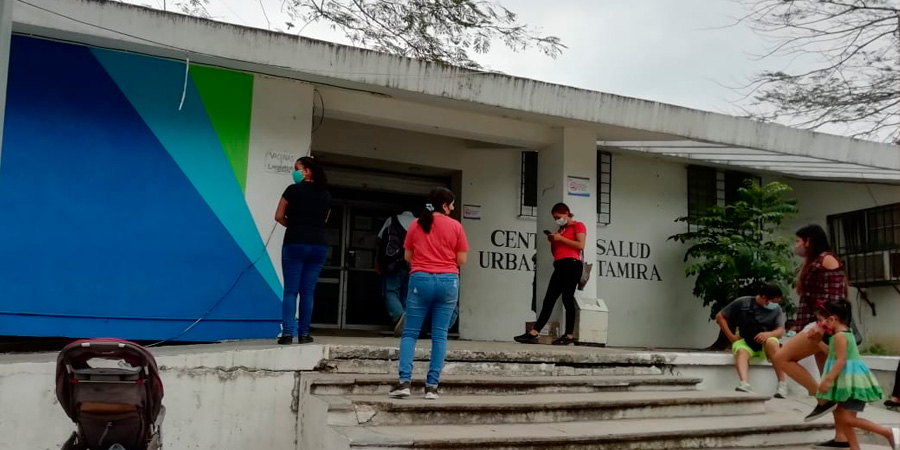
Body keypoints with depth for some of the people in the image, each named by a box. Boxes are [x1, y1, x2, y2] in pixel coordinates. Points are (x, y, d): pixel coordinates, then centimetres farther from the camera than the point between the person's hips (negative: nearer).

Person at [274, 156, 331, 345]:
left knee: (290, 290, -1)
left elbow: (279, 216, 3)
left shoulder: (293, 190, -1)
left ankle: (287, 333, -8)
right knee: (308, 291, 6)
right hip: (319, 245, 4)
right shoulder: (326, 195, 12)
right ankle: (304, 333, 6)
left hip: (295, 243, -4)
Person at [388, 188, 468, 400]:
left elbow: (408, 257, 11)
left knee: (410, 333, 5)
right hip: (448, 281, 0)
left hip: (421, 280, 0)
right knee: (440, 335, 4)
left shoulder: (416, 224, 5)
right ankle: (432, 386, 1)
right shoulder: (455, 226, 1)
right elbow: (461, 259, 2)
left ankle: (404, 381, -7)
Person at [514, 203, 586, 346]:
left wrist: (561, 239, -8)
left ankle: (569, 335, -7)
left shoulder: (578, 226, 6)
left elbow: (580, 245, -9)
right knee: (548, 299, -1)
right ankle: (533, 333, -8)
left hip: (572, 265, -7)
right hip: (559, 266, 7)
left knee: (567, 298, -11)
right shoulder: (560, 230, 28)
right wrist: (553, 241, 9)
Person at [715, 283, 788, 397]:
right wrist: (731, 336, -5)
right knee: (741, 351, -35)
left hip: (764, 343, 1)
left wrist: (768, 334, -31)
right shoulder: (742, 303, -3)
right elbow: (720, 317, 2)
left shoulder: (777, 309, 2)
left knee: (772, 343, -34)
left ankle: (783, 383, -31)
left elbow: (780, 331, -8)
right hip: (744, 341, -1)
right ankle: (745, 384, -61)